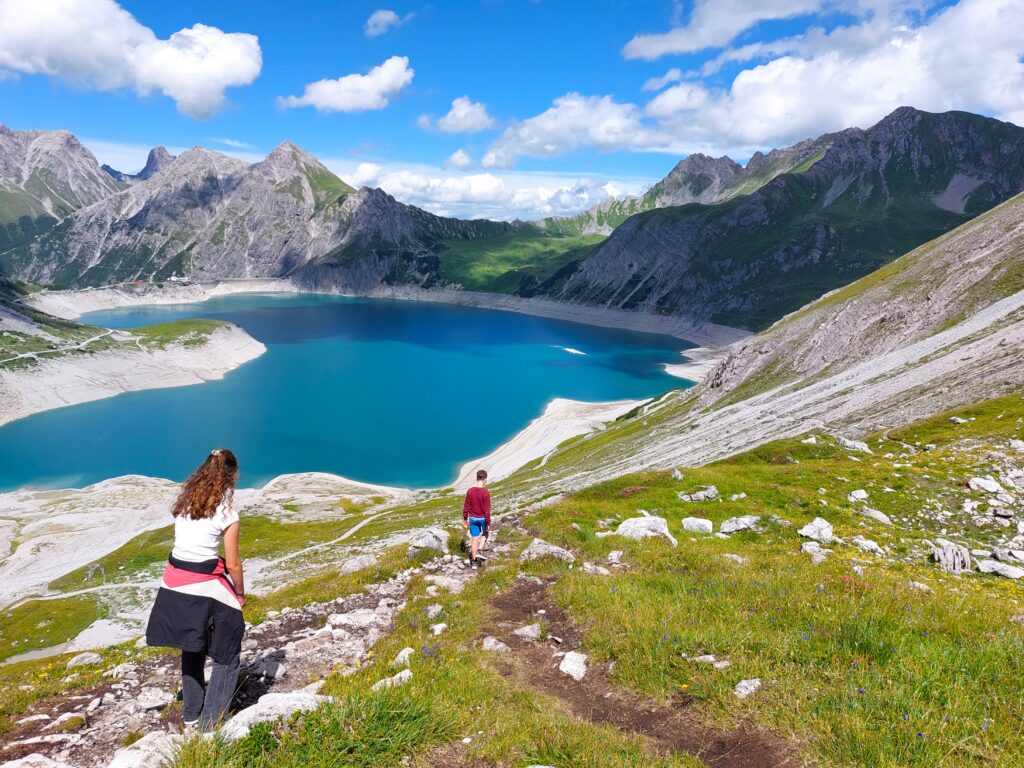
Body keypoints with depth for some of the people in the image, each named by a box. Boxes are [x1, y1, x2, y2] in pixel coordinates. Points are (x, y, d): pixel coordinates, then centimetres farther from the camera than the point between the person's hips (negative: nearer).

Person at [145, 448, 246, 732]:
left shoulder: (183, 503, 4)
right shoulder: (226, 513, -13)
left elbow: (186, 543, 8)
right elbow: (232, 563, -8)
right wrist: (240, 594, 8)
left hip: (174, 583, 7)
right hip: (205, 588, -7)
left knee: (192, 650, 23)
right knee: (226, 654, 11)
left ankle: (192, 718, 34)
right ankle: (210, 721, 9)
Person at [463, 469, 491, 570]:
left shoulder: (470, 491, -8)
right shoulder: (486, 492, -21)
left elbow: (466, 507, -1)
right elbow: (487, 510, -19)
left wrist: (464, 519, 10)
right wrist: (488, 524, -12)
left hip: (472, 518, 3)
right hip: (482, 518, -3)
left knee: (474, 539, 11)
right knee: (484, 533, 26)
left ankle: (474, 561, 15)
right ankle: (478, 551, 12)